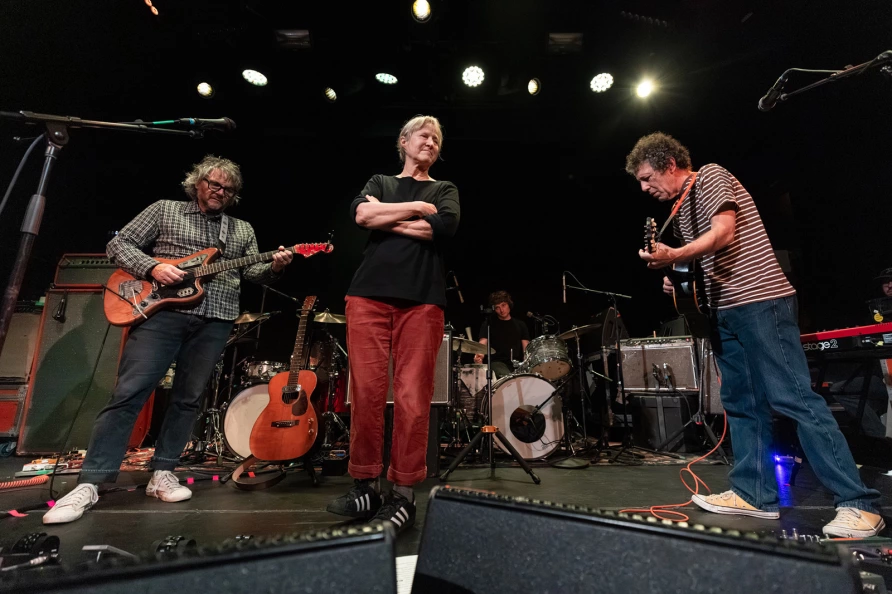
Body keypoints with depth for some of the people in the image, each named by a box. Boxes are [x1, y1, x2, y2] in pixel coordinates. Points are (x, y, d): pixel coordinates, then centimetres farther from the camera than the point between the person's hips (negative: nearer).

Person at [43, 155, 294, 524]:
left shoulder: (243, 230, 18)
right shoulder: (165, 210, 12)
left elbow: (252, 273, 12)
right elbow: (118, 244, 9)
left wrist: (274, 268, -10)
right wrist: (153, 267, -10)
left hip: (215, 322, 3)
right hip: (163, 311, -2)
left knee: (188, 397, 5)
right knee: (129, 392, -7)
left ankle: (162, 475, 17)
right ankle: (89, 483, 2)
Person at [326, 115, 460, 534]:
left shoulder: (444, 190, 20)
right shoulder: (380, 182, 22)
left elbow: (445, 226, -3)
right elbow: (361, 214, -1)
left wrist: (385, 218, 0)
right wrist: (417, 209, 0)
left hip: (422, 300, -1)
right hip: (369, 294, 1)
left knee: (412, 398, -5)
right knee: (367, 393, -1)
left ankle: (403, 494, 6)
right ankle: (366, 486, 13)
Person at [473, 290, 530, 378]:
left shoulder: (520, 325, 19)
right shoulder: (489, 324, 9)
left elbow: (526, 349, 13)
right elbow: (482, 343, -4)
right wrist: (479, 355, -27)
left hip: (517, 364, 3)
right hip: (497, 363, -3)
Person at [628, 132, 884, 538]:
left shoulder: (711, 177, -3)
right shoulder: (680, 210, 20)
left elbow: (724, 233, -18)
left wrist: (672, 256, -32)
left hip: (759, 301, -9)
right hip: (724, 311, 9)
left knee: (793, 398, -10)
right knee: (741, 404, 8)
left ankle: (857, 504, -1)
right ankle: (755, 493, 15)